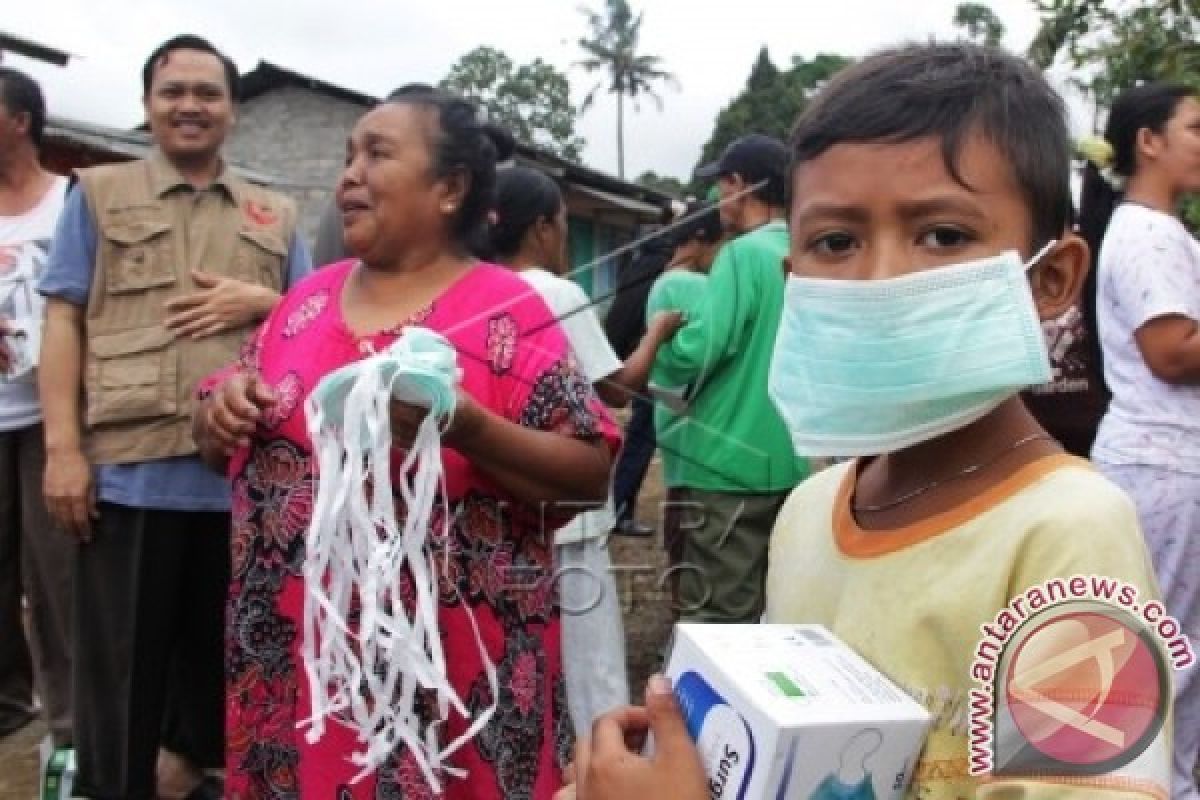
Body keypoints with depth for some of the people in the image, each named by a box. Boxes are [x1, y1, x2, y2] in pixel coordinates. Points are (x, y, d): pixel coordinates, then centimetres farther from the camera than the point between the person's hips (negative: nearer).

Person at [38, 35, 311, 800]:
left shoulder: (276, 215, 16)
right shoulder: (98, 193, 9)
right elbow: (64, 322, 2)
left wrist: (260, 302, -7)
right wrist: (63, 448, -8)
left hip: (247, 472, 3)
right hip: (130, 468, -2)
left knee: (222, 657, 14)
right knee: (122, 670, 5)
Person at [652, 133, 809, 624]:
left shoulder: (743, 253, -14)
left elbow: (698, 350, -21)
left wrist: (658, 343, 0)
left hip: (732, 461, -8)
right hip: (786, 459, 8)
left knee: (714, 615, -2)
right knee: (755, 604, 16)